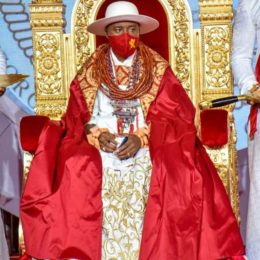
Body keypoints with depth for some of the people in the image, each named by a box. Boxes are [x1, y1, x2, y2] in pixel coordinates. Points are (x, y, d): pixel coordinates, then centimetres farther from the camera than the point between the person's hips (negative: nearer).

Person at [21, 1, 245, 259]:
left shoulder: (159, 70, 4)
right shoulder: (90, 72, 7)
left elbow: (177, 116, -1)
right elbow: (77, 118, 7)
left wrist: (142, 137, -16)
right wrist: (98, 135, -14)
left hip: (148, 153, -1)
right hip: (98, 156, 1)